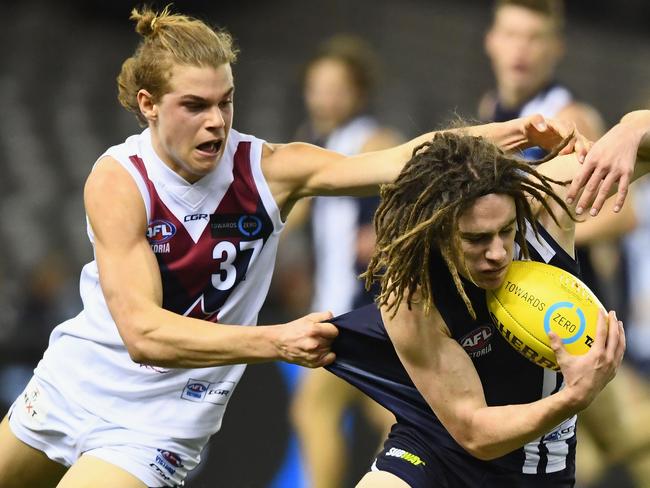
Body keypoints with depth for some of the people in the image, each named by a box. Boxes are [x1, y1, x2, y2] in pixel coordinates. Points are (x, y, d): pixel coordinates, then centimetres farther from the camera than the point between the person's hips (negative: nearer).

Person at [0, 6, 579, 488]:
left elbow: (407, 160, -27)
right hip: (70, 384, 1)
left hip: (155, 423, -1)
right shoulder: (119, 179, -22)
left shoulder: (266, 169, -16)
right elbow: (142, 331, -31)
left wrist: (515, 132, -44)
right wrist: (276, 342, -43)